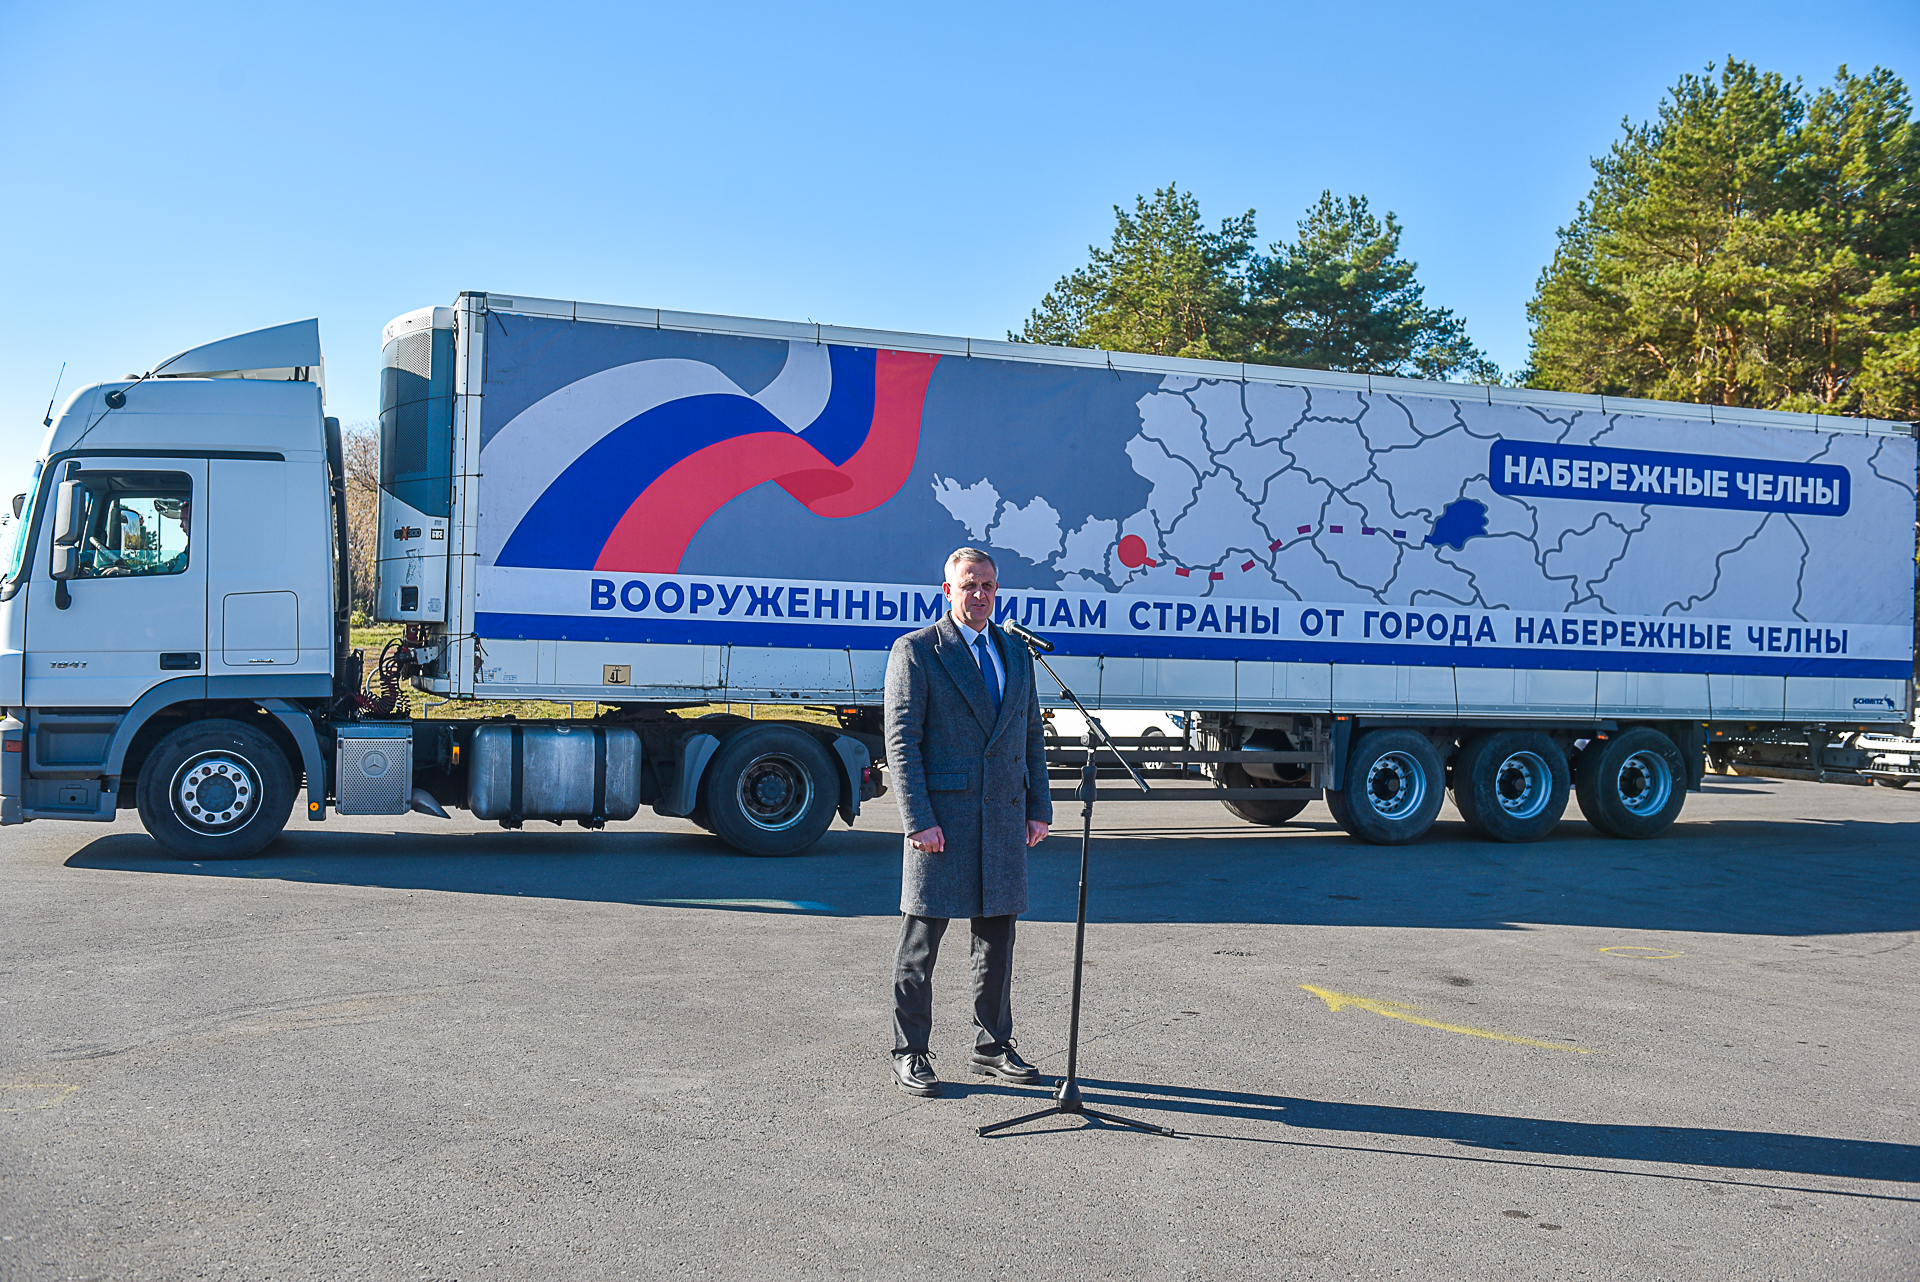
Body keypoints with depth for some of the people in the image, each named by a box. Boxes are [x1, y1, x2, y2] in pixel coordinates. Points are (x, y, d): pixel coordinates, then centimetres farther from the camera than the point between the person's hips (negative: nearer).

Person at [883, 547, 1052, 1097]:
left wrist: (1039, 808, 9)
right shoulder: (916, 650, -3)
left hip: (1005, 817, 5)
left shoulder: (1016, 653, 15)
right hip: (941, 816, -5)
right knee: (921, 939, 1)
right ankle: (910, 1053, 11)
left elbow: (1033, 736, 18)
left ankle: (992, 1047, 23)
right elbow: (901, 742, -7)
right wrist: (918, 819, -14)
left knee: (997, 936, 11)